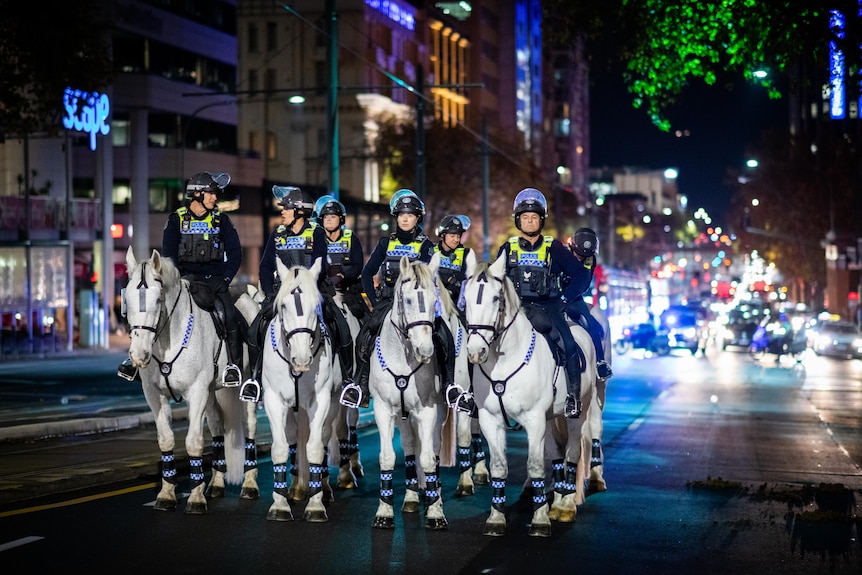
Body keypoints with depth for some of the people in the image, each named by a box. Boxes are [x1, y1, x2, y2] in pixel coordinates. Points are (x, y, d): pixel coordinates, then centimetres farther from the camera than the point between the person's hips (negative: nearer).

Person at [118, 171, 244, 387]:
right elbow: (168, 254, 0)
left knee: (230, 316, -23)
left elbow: (235, 253, 5)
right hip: (184, 278, 0)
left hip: (213, 279, 0)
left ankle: (234, 364, -12)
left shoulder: (221, 221, 7)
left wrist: (224, 278, -7)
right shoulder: (177, 220, 5)